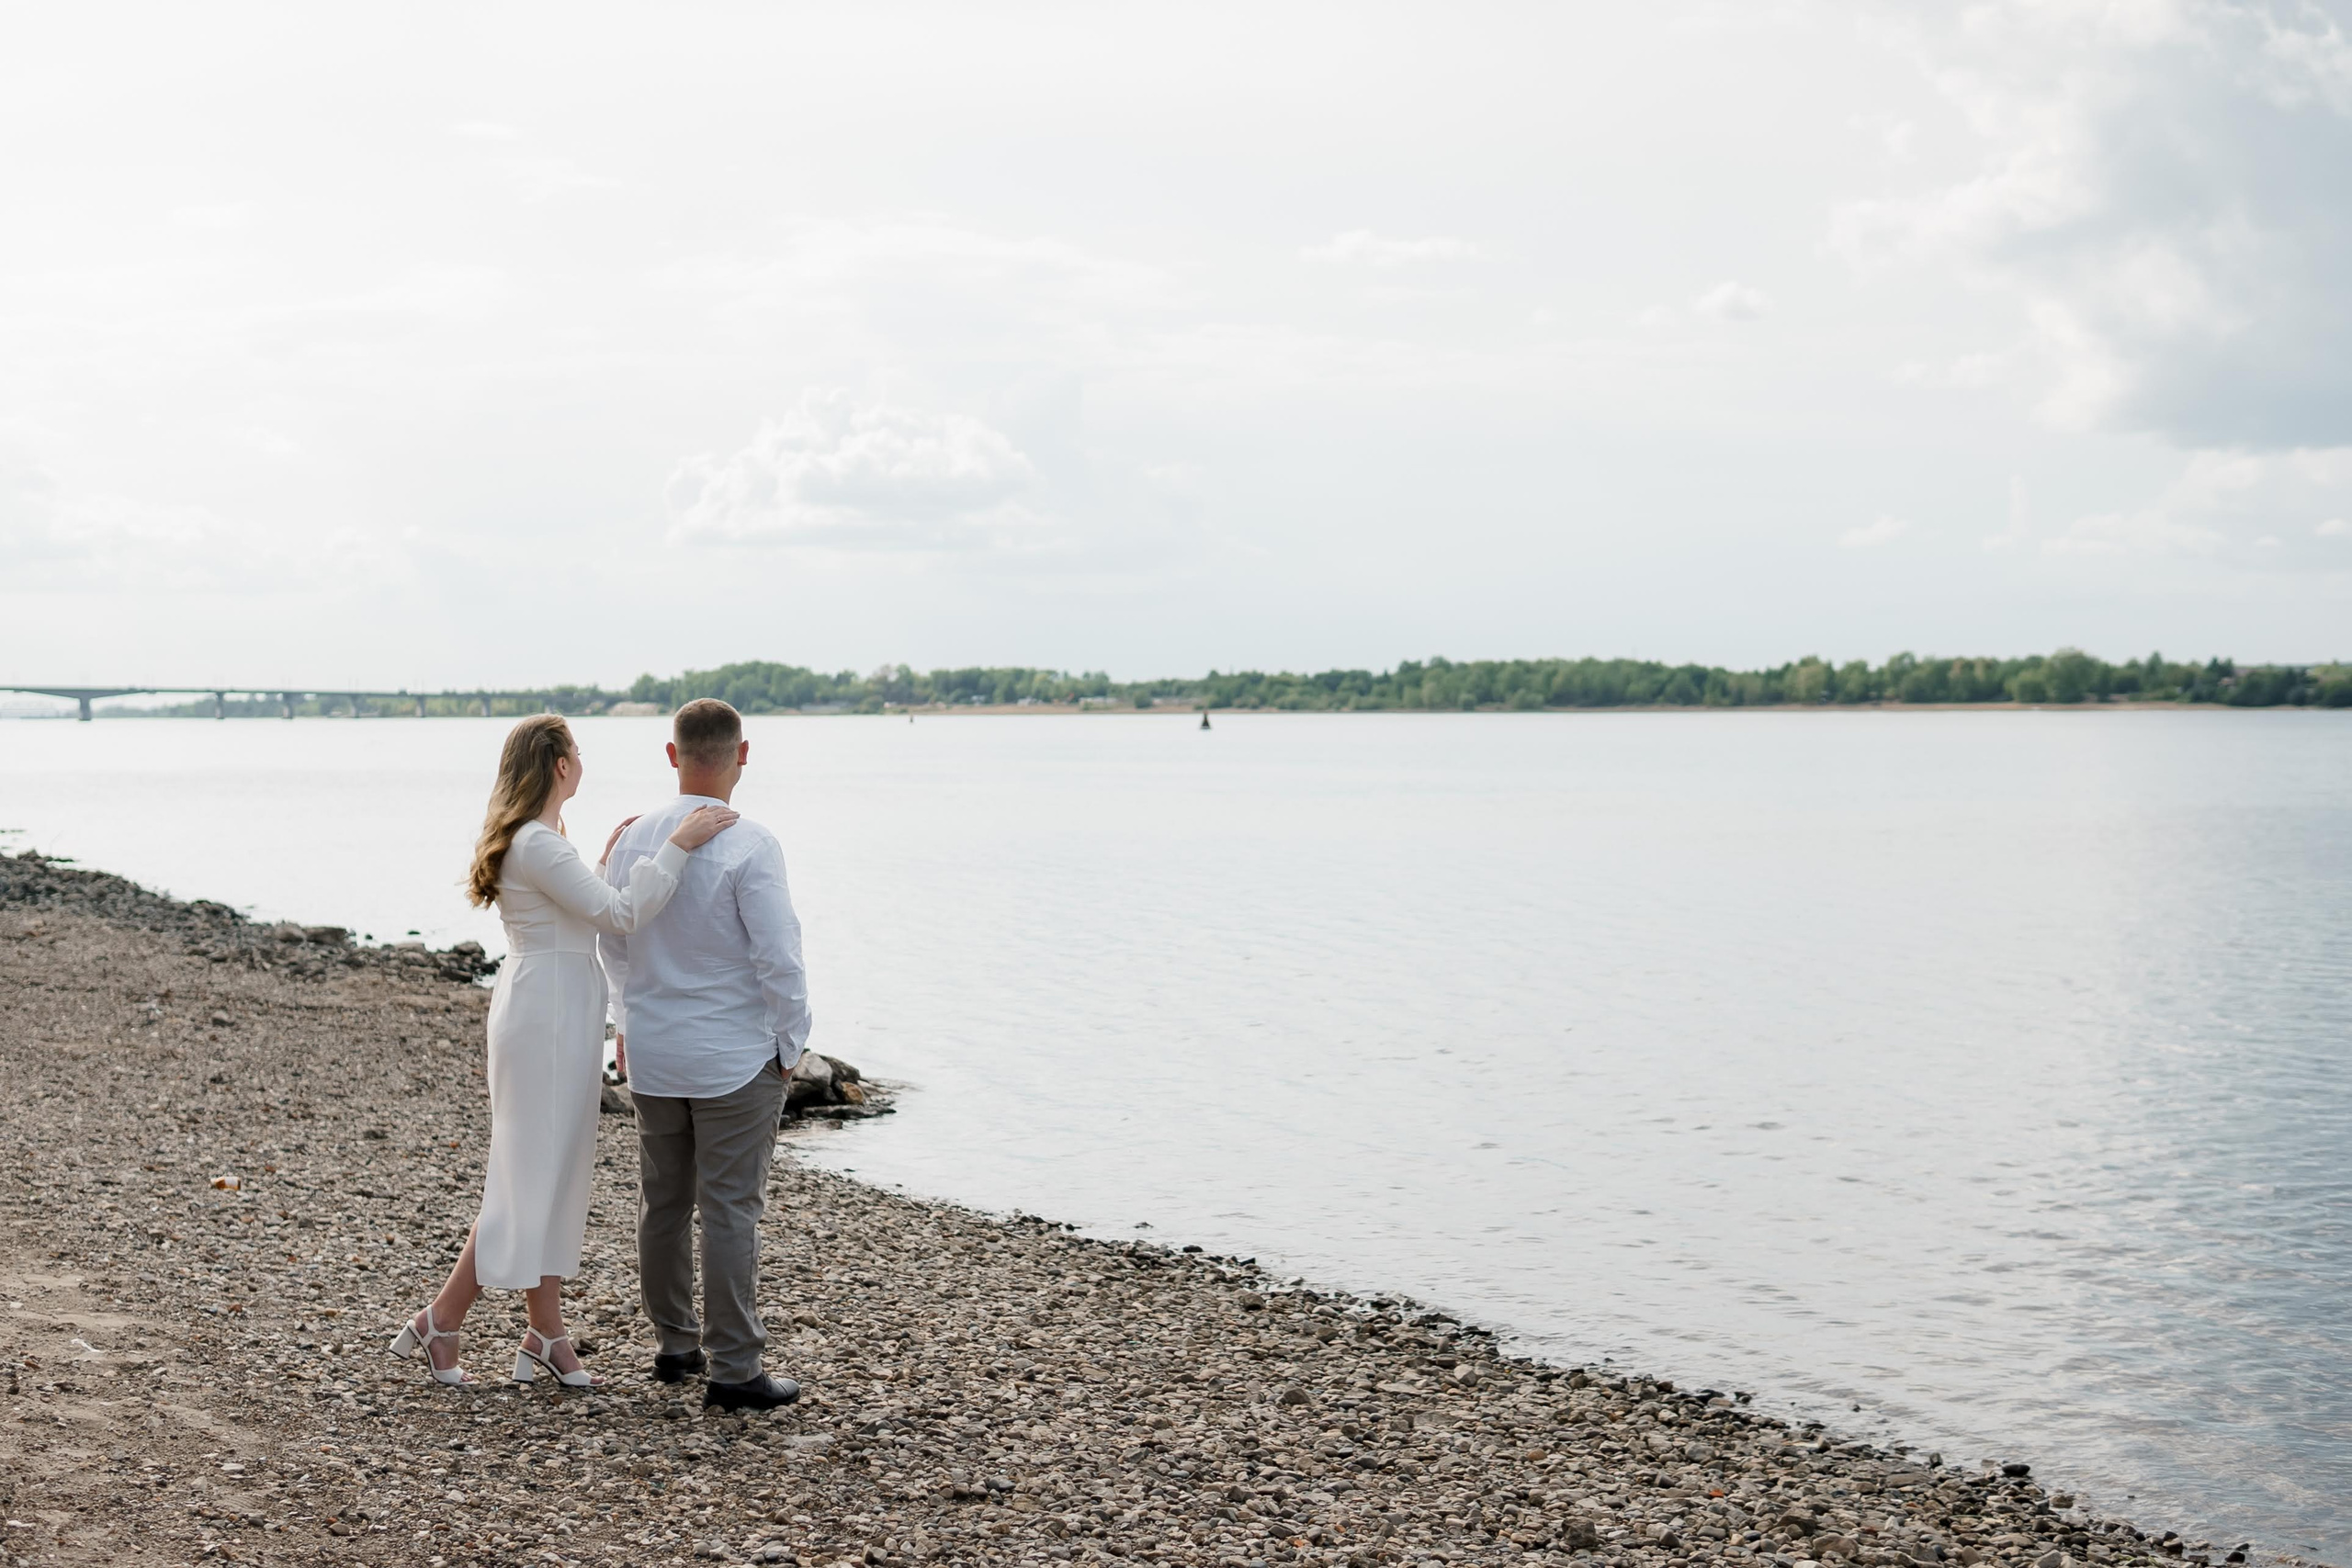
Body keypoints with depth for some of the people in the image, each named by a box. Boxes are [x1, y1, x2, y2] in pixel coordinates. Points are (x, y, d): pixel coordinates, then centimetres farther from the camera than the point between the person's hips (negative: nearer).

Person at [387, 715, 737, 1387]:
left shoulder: (534, 838, 13)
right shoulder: (538, 844, -19)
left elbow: (582, 914, 21)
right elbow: (620, 916, -24)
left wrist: (609, 860, 17)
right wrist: (677, 846, -24)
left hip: (552, 1013, 10)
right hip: (548, 1014, -10)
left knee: (556, 1172, 12)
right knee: (532, 1178, -4)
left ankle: (547, 1336, 17)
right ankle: (439, 1323, 4)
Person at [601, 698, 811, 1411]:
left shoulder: (632, 837, 1)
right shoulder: (749, 846, -18)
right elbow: (778, 957, -17)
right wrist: (790, 1044, -4)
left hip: (651, 1053, 6)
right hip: (735, 1057, -6)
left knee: (663, 1202, 15)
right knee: (730, 1211, -1)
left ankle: (675, 1343, 27)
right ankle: (733, 1368, 2)